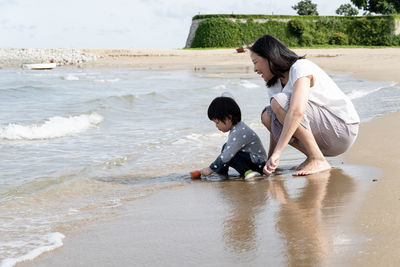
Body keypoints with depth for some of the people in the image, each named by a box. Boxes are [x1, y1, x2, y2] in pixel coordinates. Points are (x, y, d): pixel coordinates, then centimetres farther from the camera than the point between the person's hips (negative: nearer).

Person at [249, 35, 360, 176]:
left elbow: (297, 111, -34)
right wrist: (269, 159, 2)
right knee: (267, 116, -1)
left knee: (279, 101, -23)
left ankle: (318, 160, -20)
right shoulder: (275, 84, 9)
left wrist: (277, 153, -37)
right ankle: (313, 156, 0)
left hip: (343, 129, -8)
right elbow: (276, 126, 10)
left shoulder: (301, 67, -18)